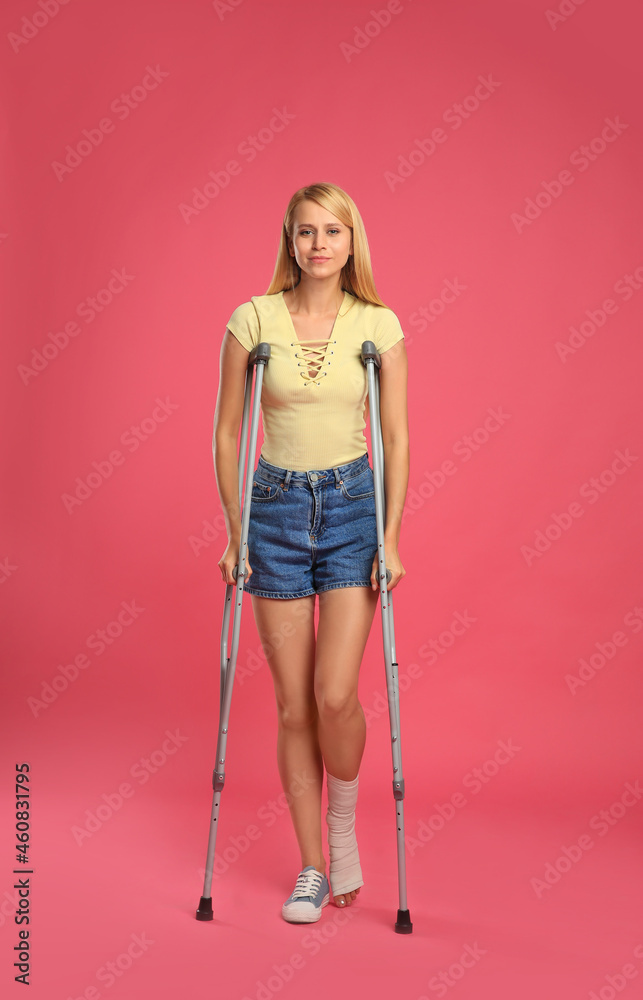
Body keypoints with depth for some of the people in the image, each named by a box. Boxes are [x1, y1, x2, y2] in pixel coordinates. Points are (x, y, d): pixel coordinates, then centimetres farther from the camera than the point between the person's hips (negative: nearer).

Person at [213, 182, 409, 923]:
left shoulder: (379, 325, -2)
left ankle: (344, 821, 22)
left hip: (352, 505, -1)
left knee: (335, 693, -11)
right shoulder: (252, 319, -2)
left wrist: (391, 536, -5)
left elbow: (396, 439, 1)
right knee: (293, 704, 5)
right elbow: (226, 433, 2)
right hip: (277, 506, 1)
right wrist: (235, 533, -1)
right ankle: (312, 869, 20)